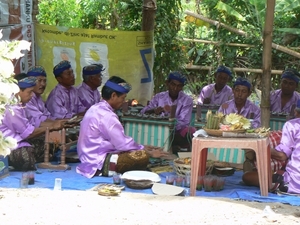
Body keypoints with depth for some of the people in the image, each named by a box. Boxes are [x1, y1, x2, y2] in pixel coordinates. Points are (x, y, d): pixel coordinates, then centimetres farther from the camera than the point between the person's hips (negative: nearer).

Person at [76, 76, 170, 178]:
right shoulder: (107, 116, -21)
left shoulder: (96, 109, 11)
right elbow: (122, 143, -18)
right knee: (143, 158, -22)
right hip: (98, 164, -10)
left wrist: (142, 147, 11)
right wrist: (149, 152, -6)